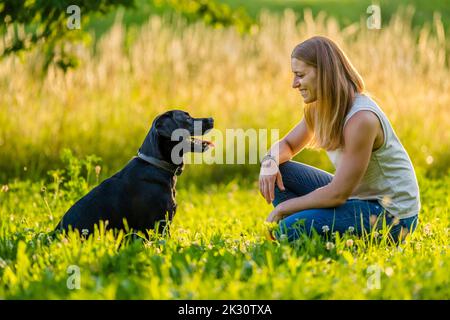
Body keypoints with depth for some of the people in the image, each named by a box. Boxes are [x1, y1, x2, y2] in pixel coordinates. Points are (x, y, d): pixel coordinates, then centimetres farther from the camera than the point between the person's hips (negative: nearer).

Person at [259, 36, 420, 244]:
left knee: (290, 229, -24)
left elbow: (338, 194, -26)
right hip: (356, 195, 9)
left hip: (391, 214, -9)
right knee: (278, 173, 0)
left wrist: (285, 207, -15)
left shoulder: (361, 118, -27)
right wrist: (270, 162, -10)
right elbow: (286, 145, 15)